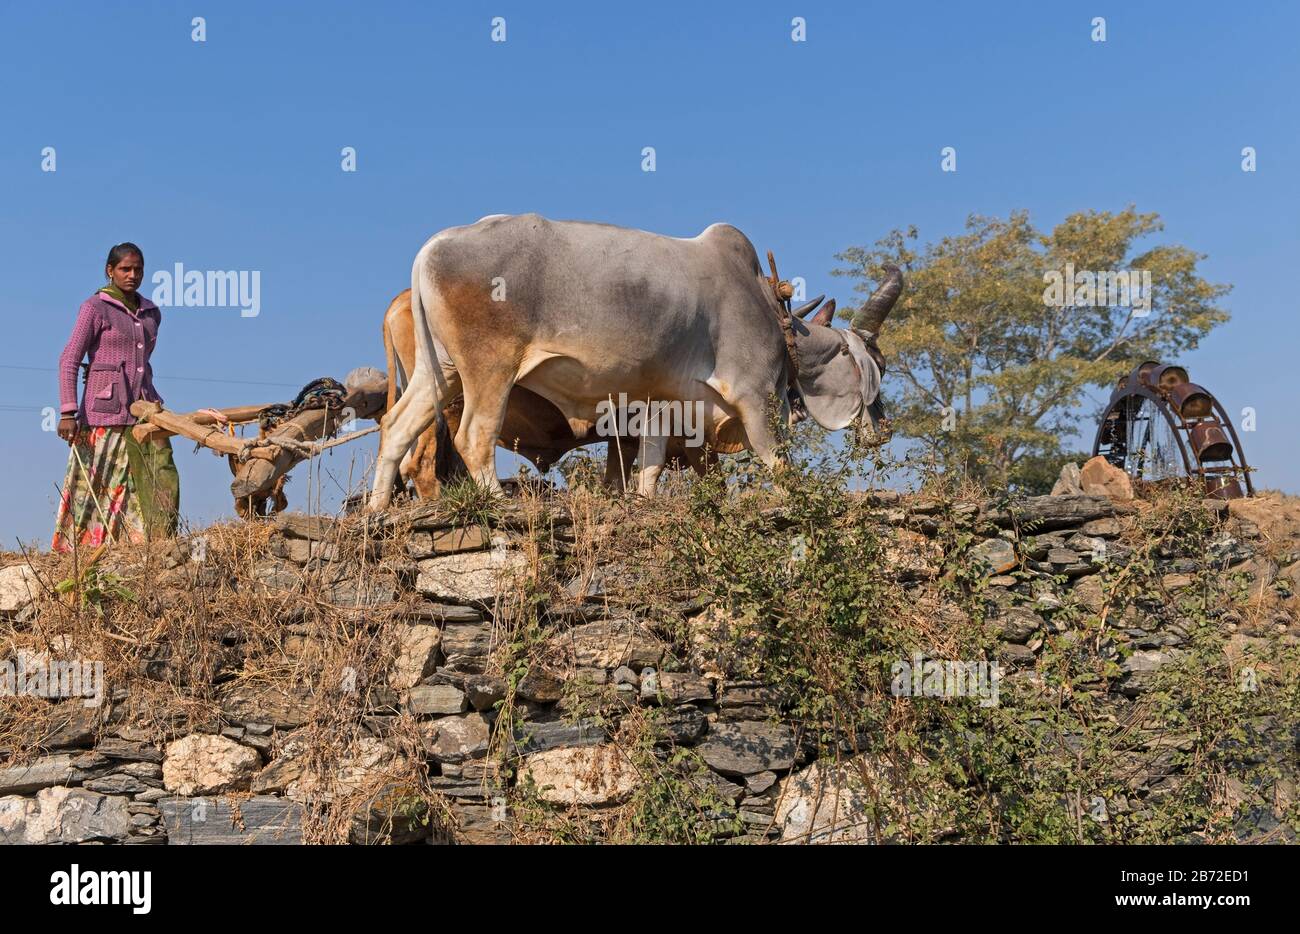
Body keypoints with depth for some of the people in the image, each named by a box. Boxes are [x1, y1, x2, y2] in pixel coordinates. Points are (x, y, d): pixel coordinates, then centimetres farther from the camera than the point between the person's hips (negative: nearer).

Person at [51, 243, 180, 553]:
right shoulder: (95, 308, -2)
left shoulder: (151, 312, 15)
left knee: (162, 479, -5)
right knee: (95, 486, -3)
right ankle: (75, 551, 4)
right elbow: (68, 361, -7)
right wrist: (68, 412, -15)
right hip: (104, 411, -5)